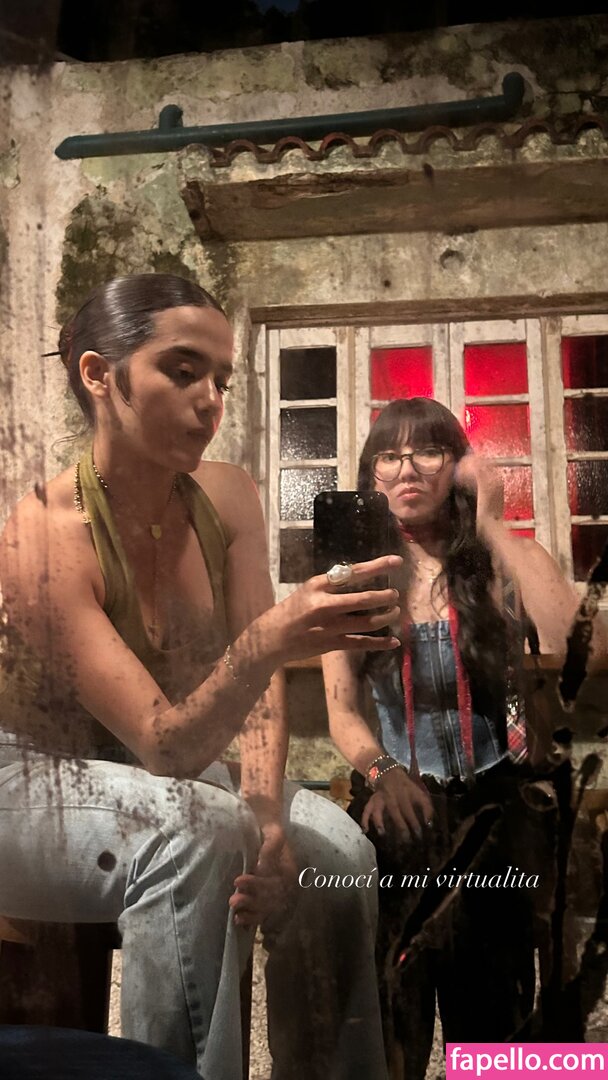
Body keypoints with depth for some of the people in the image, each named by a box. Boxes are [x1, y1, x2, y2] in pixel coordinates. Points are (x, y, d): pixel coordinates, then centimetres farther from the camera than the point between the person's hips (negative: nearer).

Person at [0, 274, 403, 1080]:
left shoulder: (228, 498, -9)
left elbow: (258, 677, -8)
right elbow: (165, 748, -31)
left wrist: (267, 815, -23)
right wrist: (270, 640, -48)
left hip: (160, 779, 5)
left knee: (337, 849, -17)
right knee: (197, 829, -34)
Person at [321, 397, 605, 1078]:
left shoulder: (502, 565, -1)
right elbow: (342, 712, -1)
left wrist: (493, 527, -17)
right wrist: (381, 770, -23)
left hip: (493, 806, 0)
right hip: (400, 806, 1)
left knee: (488, 1022, 1)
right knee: (388, 1025, -6)